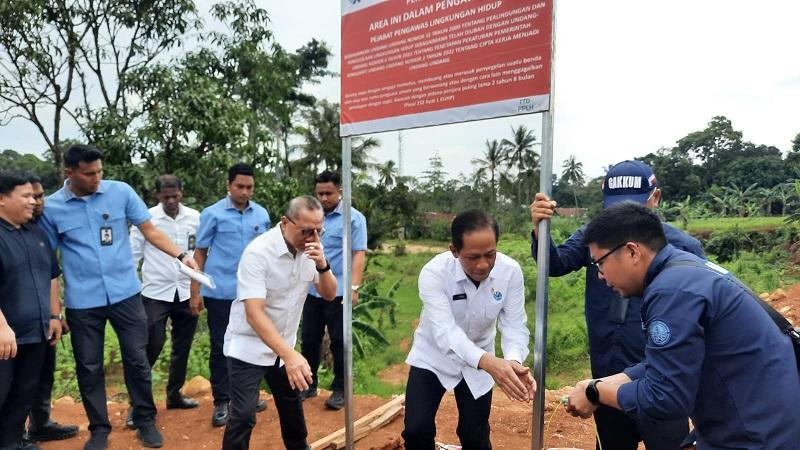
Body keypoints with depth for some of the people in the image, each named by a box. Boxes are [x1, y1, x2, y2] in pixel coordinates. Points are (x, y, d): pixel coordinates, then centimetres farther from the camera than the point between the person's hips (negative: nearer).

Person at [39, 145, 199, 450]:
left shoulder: (121, 192, -4)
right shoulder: (52, 207, -3)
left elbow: (150, 230, 0)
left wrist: (181, 256, -14)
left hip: (125, 294, 0)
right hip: (82, 301, 0)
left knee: (137, 360, 7)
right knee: (89, 368, 11)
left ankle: (146, 421, 25)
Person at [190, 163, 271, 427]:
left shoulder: (262, 214, 5)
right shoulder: (213, 214, -4)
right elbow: (200, 253, -1)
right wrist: (195, 292, -4)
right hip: (220, 292, -3)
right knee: (221, 347, 6)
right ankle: (221, 402, 17)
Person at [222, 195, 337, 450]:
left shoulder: (311, 248, -8)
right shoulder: (258, 252, -27)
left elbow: (329, 295, -4)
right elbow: (254, 314, -34)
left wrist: (322, 265, -25)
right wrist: (290, 355, -45)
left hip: (283, 345, 6)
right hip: (248, 347, -6)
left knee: (292, 402, 21)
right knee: (244, 415, -11)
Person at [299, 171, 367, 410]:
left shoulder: (353, 218, -7)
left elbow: (358, 254, -12)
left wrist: (354, 287, -20)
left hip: (338, 291, -5)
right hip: (311, 290, 5)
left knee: (339, 343, 4)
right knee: (309, 340, 14)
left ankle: (340, 390, 18)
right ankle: (309, 385, 30)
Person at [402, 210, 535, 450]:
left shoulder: (511, 271, -21)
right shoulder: (434, 272, -29)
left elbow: (515, 325, -19)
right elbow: (445, 331, -38)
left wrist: (514, 362, -42)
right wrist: (489, 362, -54)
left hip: (479, 362, 2)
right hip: (433, 357, -2)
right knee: (417, 431, -9)